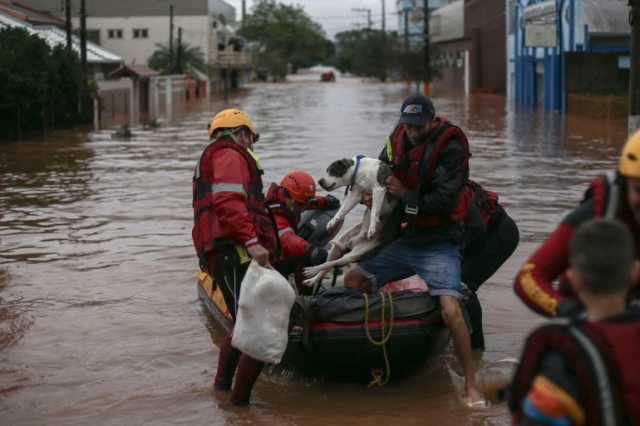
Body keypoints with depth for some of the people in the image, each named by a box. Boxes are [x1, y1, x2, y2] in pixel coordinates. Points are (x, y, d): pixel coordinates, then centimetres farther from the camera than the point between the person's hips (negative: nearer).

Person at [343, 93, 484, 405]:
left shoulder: (450, 147, -16)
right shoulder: (398, 139, 3)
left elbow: (444, 201, -23)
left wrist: (405, 195, -16)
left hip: (438, 244, -7)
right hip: (405, 240, 7)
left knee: (450, 310, -21)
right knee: (352, 281, 5)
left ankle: (471, 385, -9)